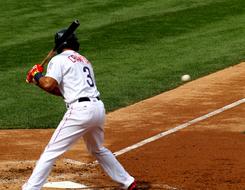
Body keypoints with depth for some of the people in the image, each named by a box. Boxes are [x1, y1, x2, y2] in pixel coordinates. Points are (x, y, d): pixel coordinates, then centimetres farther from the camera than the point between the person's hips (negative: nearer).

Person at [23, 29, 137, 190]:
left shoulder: (59, 60, 1)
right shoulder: (84, 61, 25)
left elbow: (49, 84, -14)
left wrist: (37, 76, 5)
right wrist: (41, 82, 22)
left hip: (80, 110, -8)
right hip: (99, 108, 8)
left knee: (51, 151, -5)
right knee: (98, 149, 30)